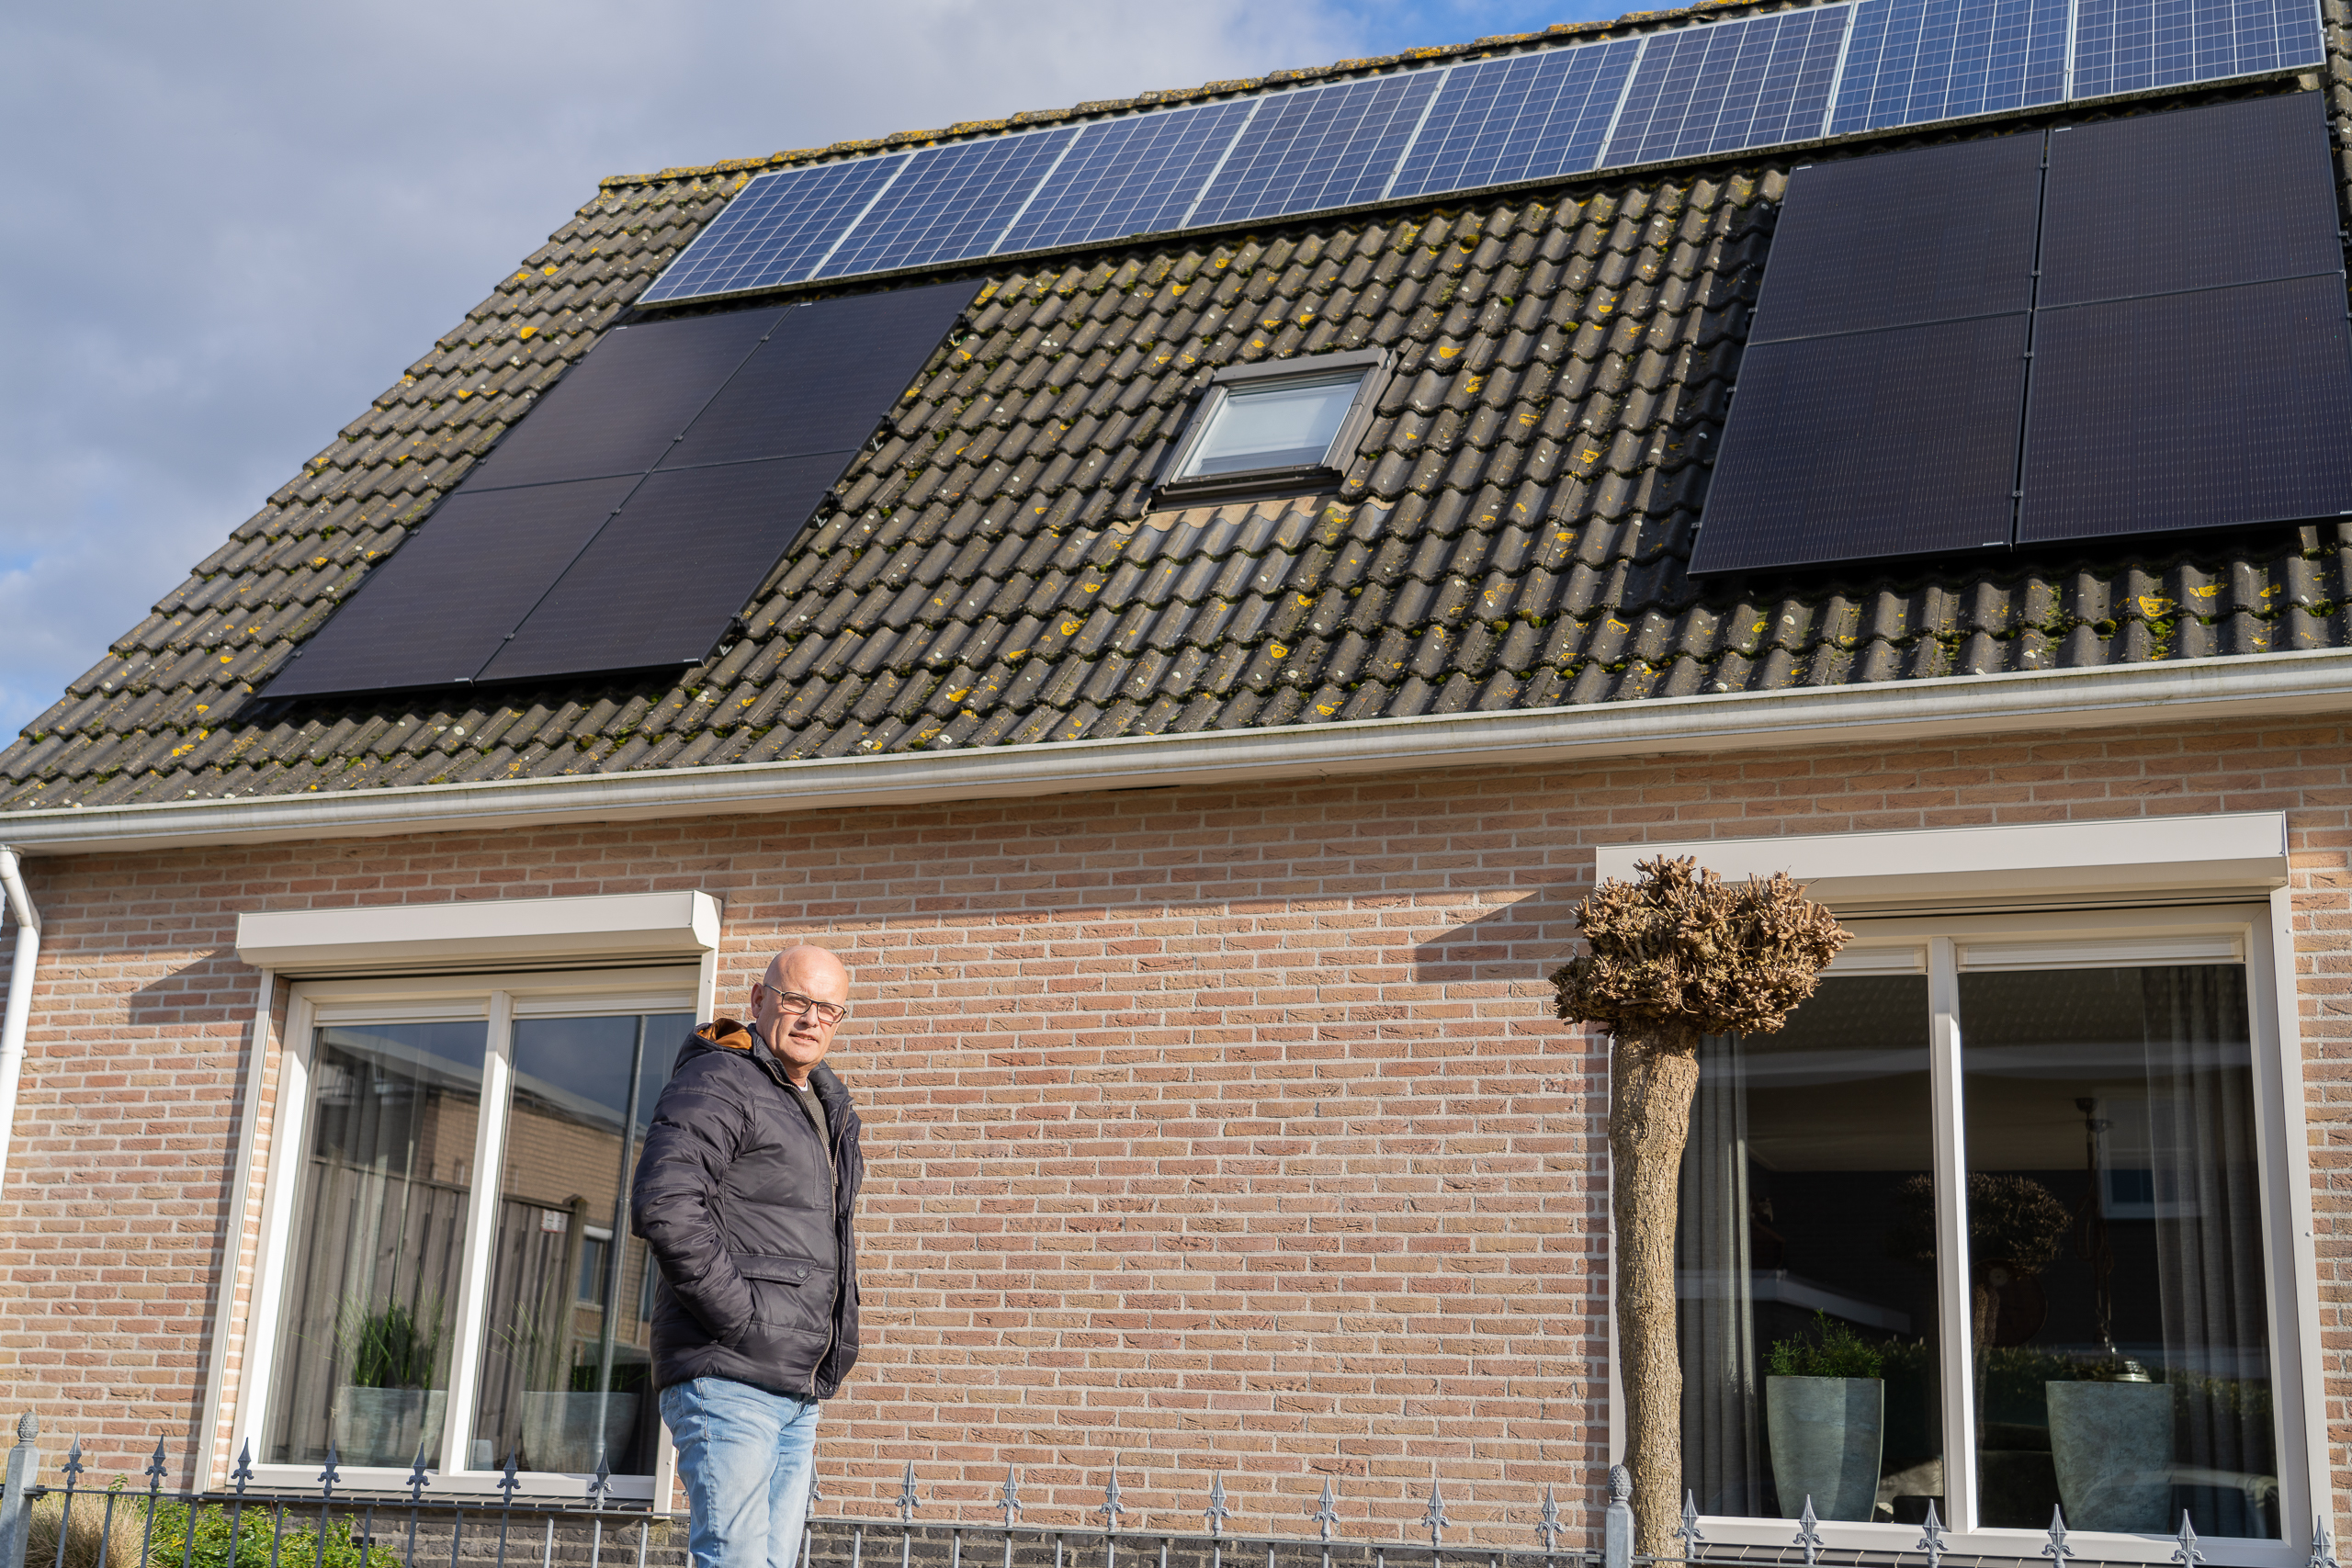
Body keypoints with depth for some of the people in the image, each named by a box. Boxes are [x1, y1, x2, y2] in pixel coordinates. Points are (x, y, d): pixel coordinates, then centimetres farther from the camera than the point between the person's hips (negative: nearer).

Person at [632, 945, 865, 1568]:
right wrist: (743, 1319, -19)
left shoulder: (827, 1111, 21)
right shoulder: (717, 1082, -7)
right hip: (728, 1377, -9)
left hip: (799, 1392, 9)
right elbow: (664, 1209, -22)